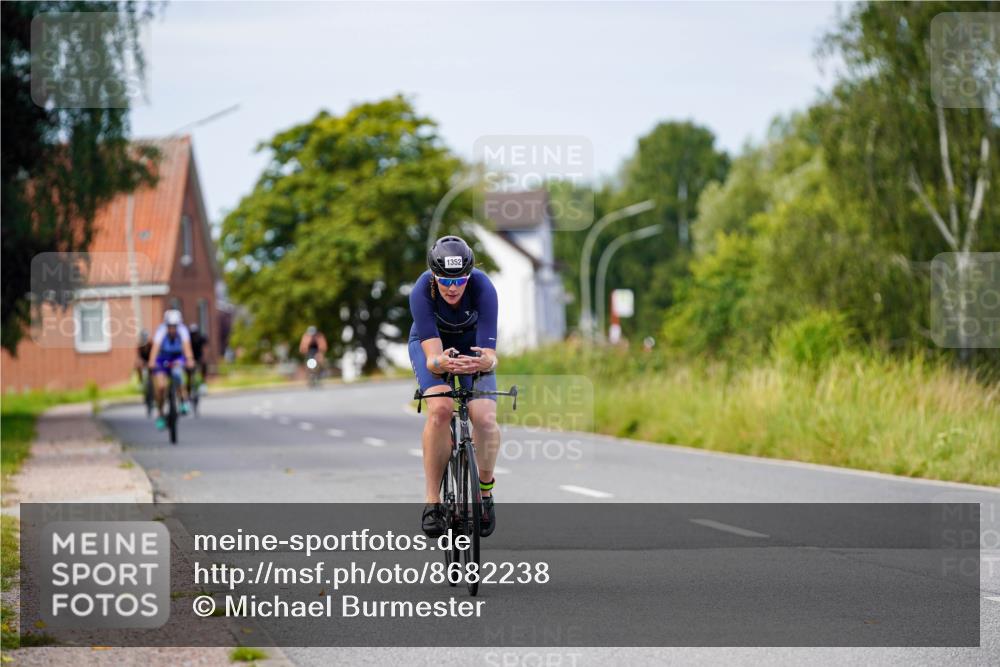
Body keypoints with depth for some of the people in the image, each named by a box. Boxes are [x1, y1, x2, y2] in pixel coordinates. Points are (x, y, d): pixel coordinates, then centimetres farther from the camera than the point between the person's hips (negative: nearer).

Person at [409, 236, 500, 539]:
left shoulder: (483, 289, -33)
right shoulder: (422, 291, -34)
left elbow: (490, 355, -37)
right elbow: (432, 355, -39)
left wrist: (484, 362, -60)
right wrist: (441, 363, -62)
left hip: (472, 345, 1)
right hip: (431, 345, -1)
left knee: (485, 418, -22)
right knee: (440, 409, -29)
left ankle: (485, 489, 6)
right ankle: (432, 501, -19)